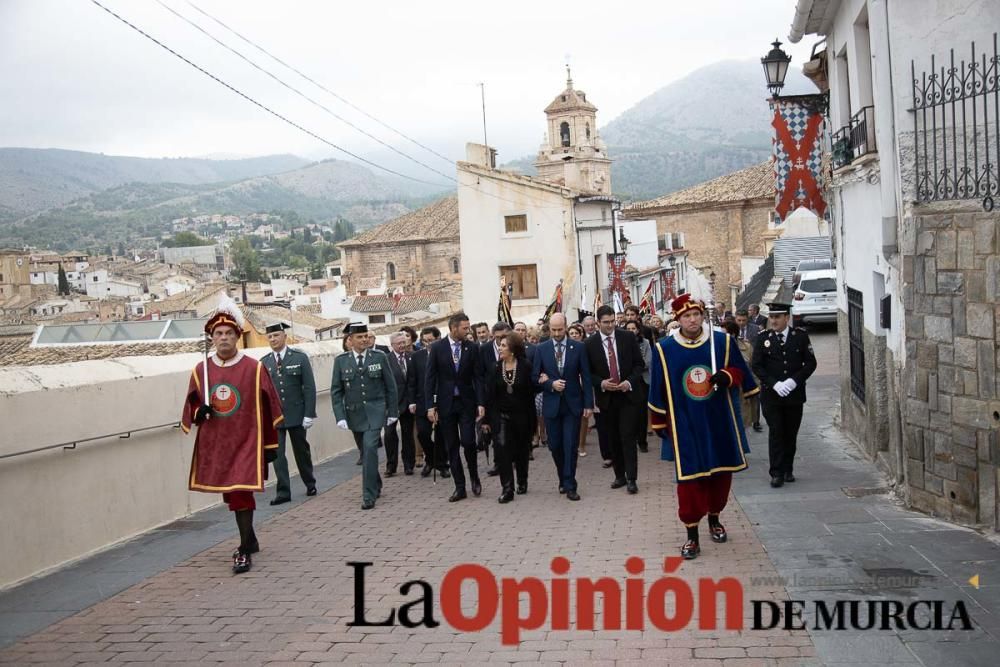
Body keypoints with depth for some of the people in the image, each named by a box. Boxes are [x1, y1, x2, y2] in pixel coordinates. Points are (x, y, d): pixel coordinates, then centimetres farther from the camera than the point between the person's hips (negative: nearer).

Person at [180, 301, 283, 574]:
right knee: (231, 496, 14)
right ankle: (250, 540, 33)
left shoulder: (254, 368, -6)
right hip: (214, 446, 4)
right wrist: (200, 412, -13)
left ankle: (245, 551, -1)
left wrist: (271, 445, 2)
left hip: (245, 443, -4)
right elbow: (192, 406, 12)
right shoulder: (201, 370, 3)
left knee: (241, 493, -10)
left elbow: (268, 408, -1)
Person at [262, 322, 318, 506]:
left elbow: (309, 388, -4)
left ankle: (310, 484, 31)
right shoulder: (264, 363, 3)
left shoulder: (300, 358, -3)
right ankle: (283, 492, 3)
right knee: (276, 454, -4)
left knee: (301, 450, 12)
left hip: (296, 414, -1)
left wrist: (309, 414, -10)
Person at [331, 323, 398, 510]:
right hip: (354, 414, 2)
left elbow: (390, 386, 3)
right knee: (365, 452, 13)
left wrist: (393, 412, 2)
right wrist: (340, 416, -9)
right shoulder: (341, 361, 0)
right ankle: (376, 486, 35)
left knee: (370, 449, -16)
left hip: (375, 411, -2)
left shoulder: (379, 357, -1)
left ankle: (369, 495, -10)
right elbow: (336, 391, 0)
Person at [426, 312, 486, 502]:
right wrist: (431, 406, -7)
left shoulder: (471, 348, 0)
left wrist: (480, 403, -7)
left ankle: (474, 476, 17)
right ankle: (460, 488, 13)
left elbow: (478, 377, 1)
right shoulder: (437, 348, -3)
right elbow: (430, 378, -2)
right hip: (446, 403, 0)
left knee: (468, 441, -9)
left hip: (466, 402, 0)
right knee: (452, 447, 4)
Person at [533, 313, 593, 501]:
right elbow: (535, 377, 5)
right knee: (555, 446, 8)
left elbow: (586, 377, -1)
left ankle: (569, 486, 3)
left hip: (572, 404, -1)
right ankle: (564, 479, 28)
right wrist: (550, 384, -14)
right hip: (551, 404, 2)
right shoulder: (542, 349, 2)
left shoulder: (578, 348, -1)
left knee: (570, 446, -3)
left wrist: (588, 404, -5)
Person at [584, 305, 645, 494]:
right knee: (613, 438, 9)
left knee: (628, 436, -7)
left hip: (628, 394, -1)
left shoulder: (628, 337, -2)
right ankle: (619, 475, 21)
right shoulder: (590, 344, -2)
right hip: (606, 397, 2)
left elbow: (639, 363, 2)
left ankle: (631, 478, -3)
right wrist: (601, 383, -14)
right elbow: (587, 372, 3)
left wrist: (630, 382, -13)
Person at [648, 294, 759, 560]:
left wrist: (727, 377, -15)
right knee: (689, 478, -2)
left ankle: (714, 519, 37)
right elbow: (659, 391, 3)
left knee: (721, 473, 14)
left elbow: (740, 372, 8)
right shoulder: (664, 349, -4)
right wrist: (660, 424, 7)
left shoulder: (723, 341, -2)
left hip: (720, 423, 2)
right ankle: (692, 535, 7)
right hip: (684, 428, -2)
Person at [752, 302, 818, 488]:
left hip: (794, 394, 1)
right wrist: (775, 384, -14)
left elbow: (810, 362, 1)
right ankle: (777, 473, -1)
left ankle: (788, 470, 21)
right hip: (771, 395, -1)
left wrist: (794, 380, -12)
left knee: (791, 433, 8)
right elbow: (757, 366, -2)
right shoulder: (763, 338, 1)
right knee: (775, 432, -4)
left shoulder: (800, 336, 2)